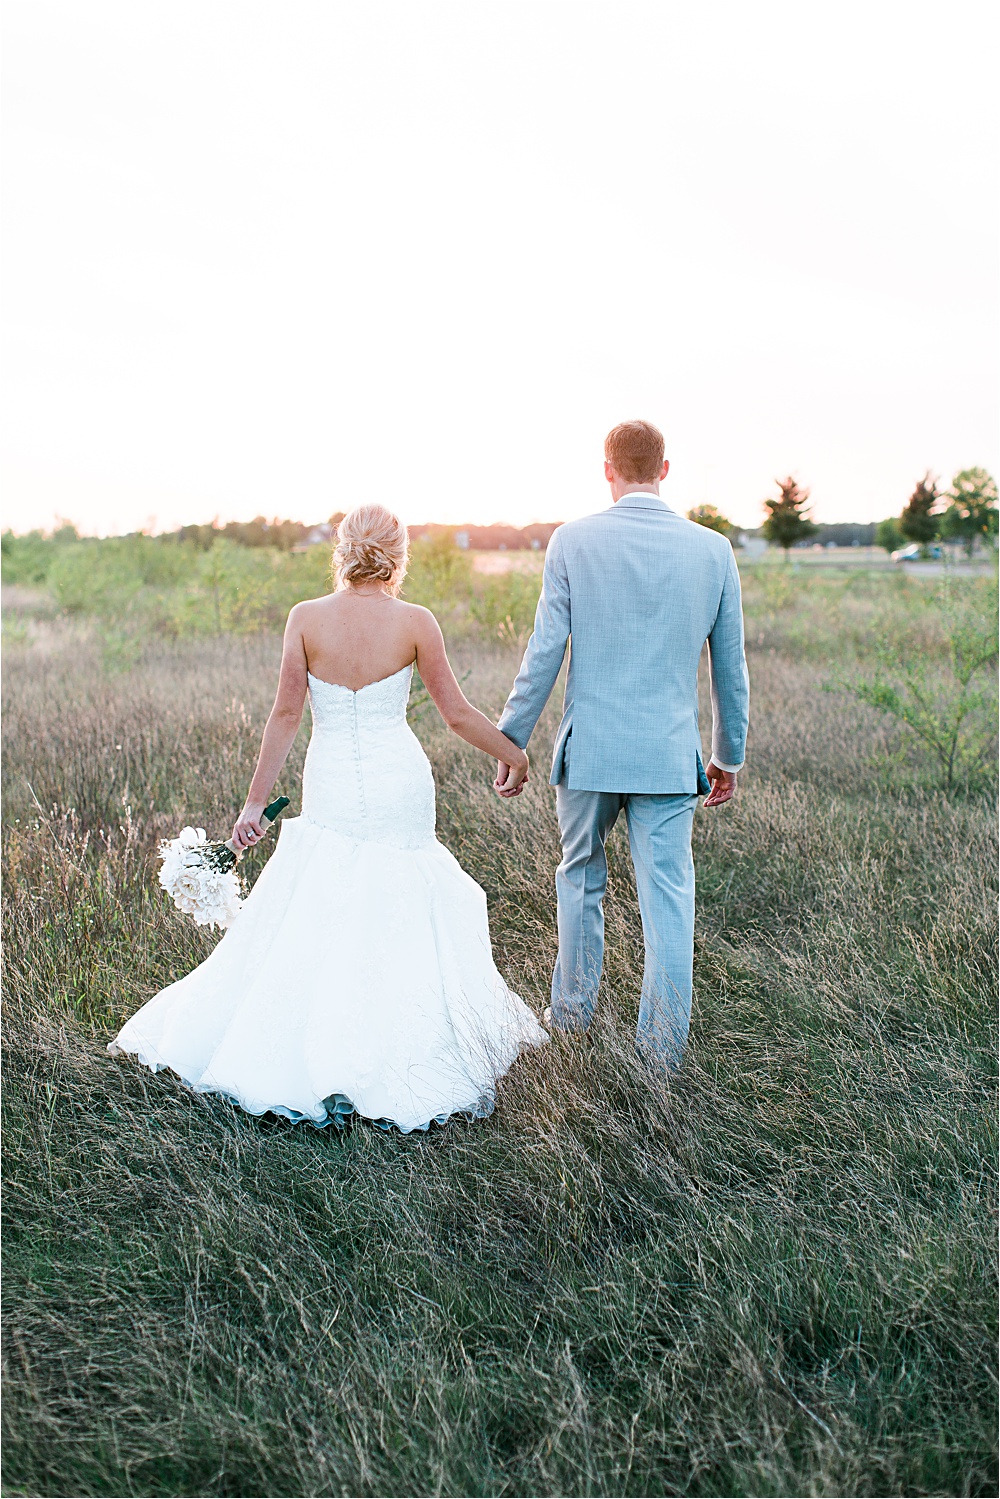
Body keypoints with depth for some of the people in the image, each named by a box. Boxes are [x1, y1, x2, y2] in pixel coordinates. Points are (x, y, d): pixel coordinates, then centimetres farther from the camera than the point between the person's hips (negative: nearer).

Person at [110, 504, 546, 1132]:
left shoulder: (306, 618, -6)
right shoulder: (416, 622, -7)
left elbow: (286, 714, -6)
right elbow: (457, 712, -2)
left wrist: (256, 801, 0)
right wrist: (513, 753, 14)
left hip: (333, 791, 1)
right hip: (402, 786, 0)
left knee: (311, 922, 13)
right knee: (394, 923, 11)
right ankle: (381, 1061, 17)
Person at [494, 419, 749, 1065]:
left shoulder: (573, 541, -6)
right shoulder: (713, 549, 0)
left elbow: (544, 653, -6)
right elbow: (731, 668, 6)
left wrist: (511, 741, 3)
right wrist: (730, 756, 18)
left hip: (589, 748, 0)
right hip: (671, 754, 1)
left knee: (581, 877, 19)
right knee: (668, 894, 8)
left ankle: (573, 1011, 33)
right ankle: (664, 1040, 15)